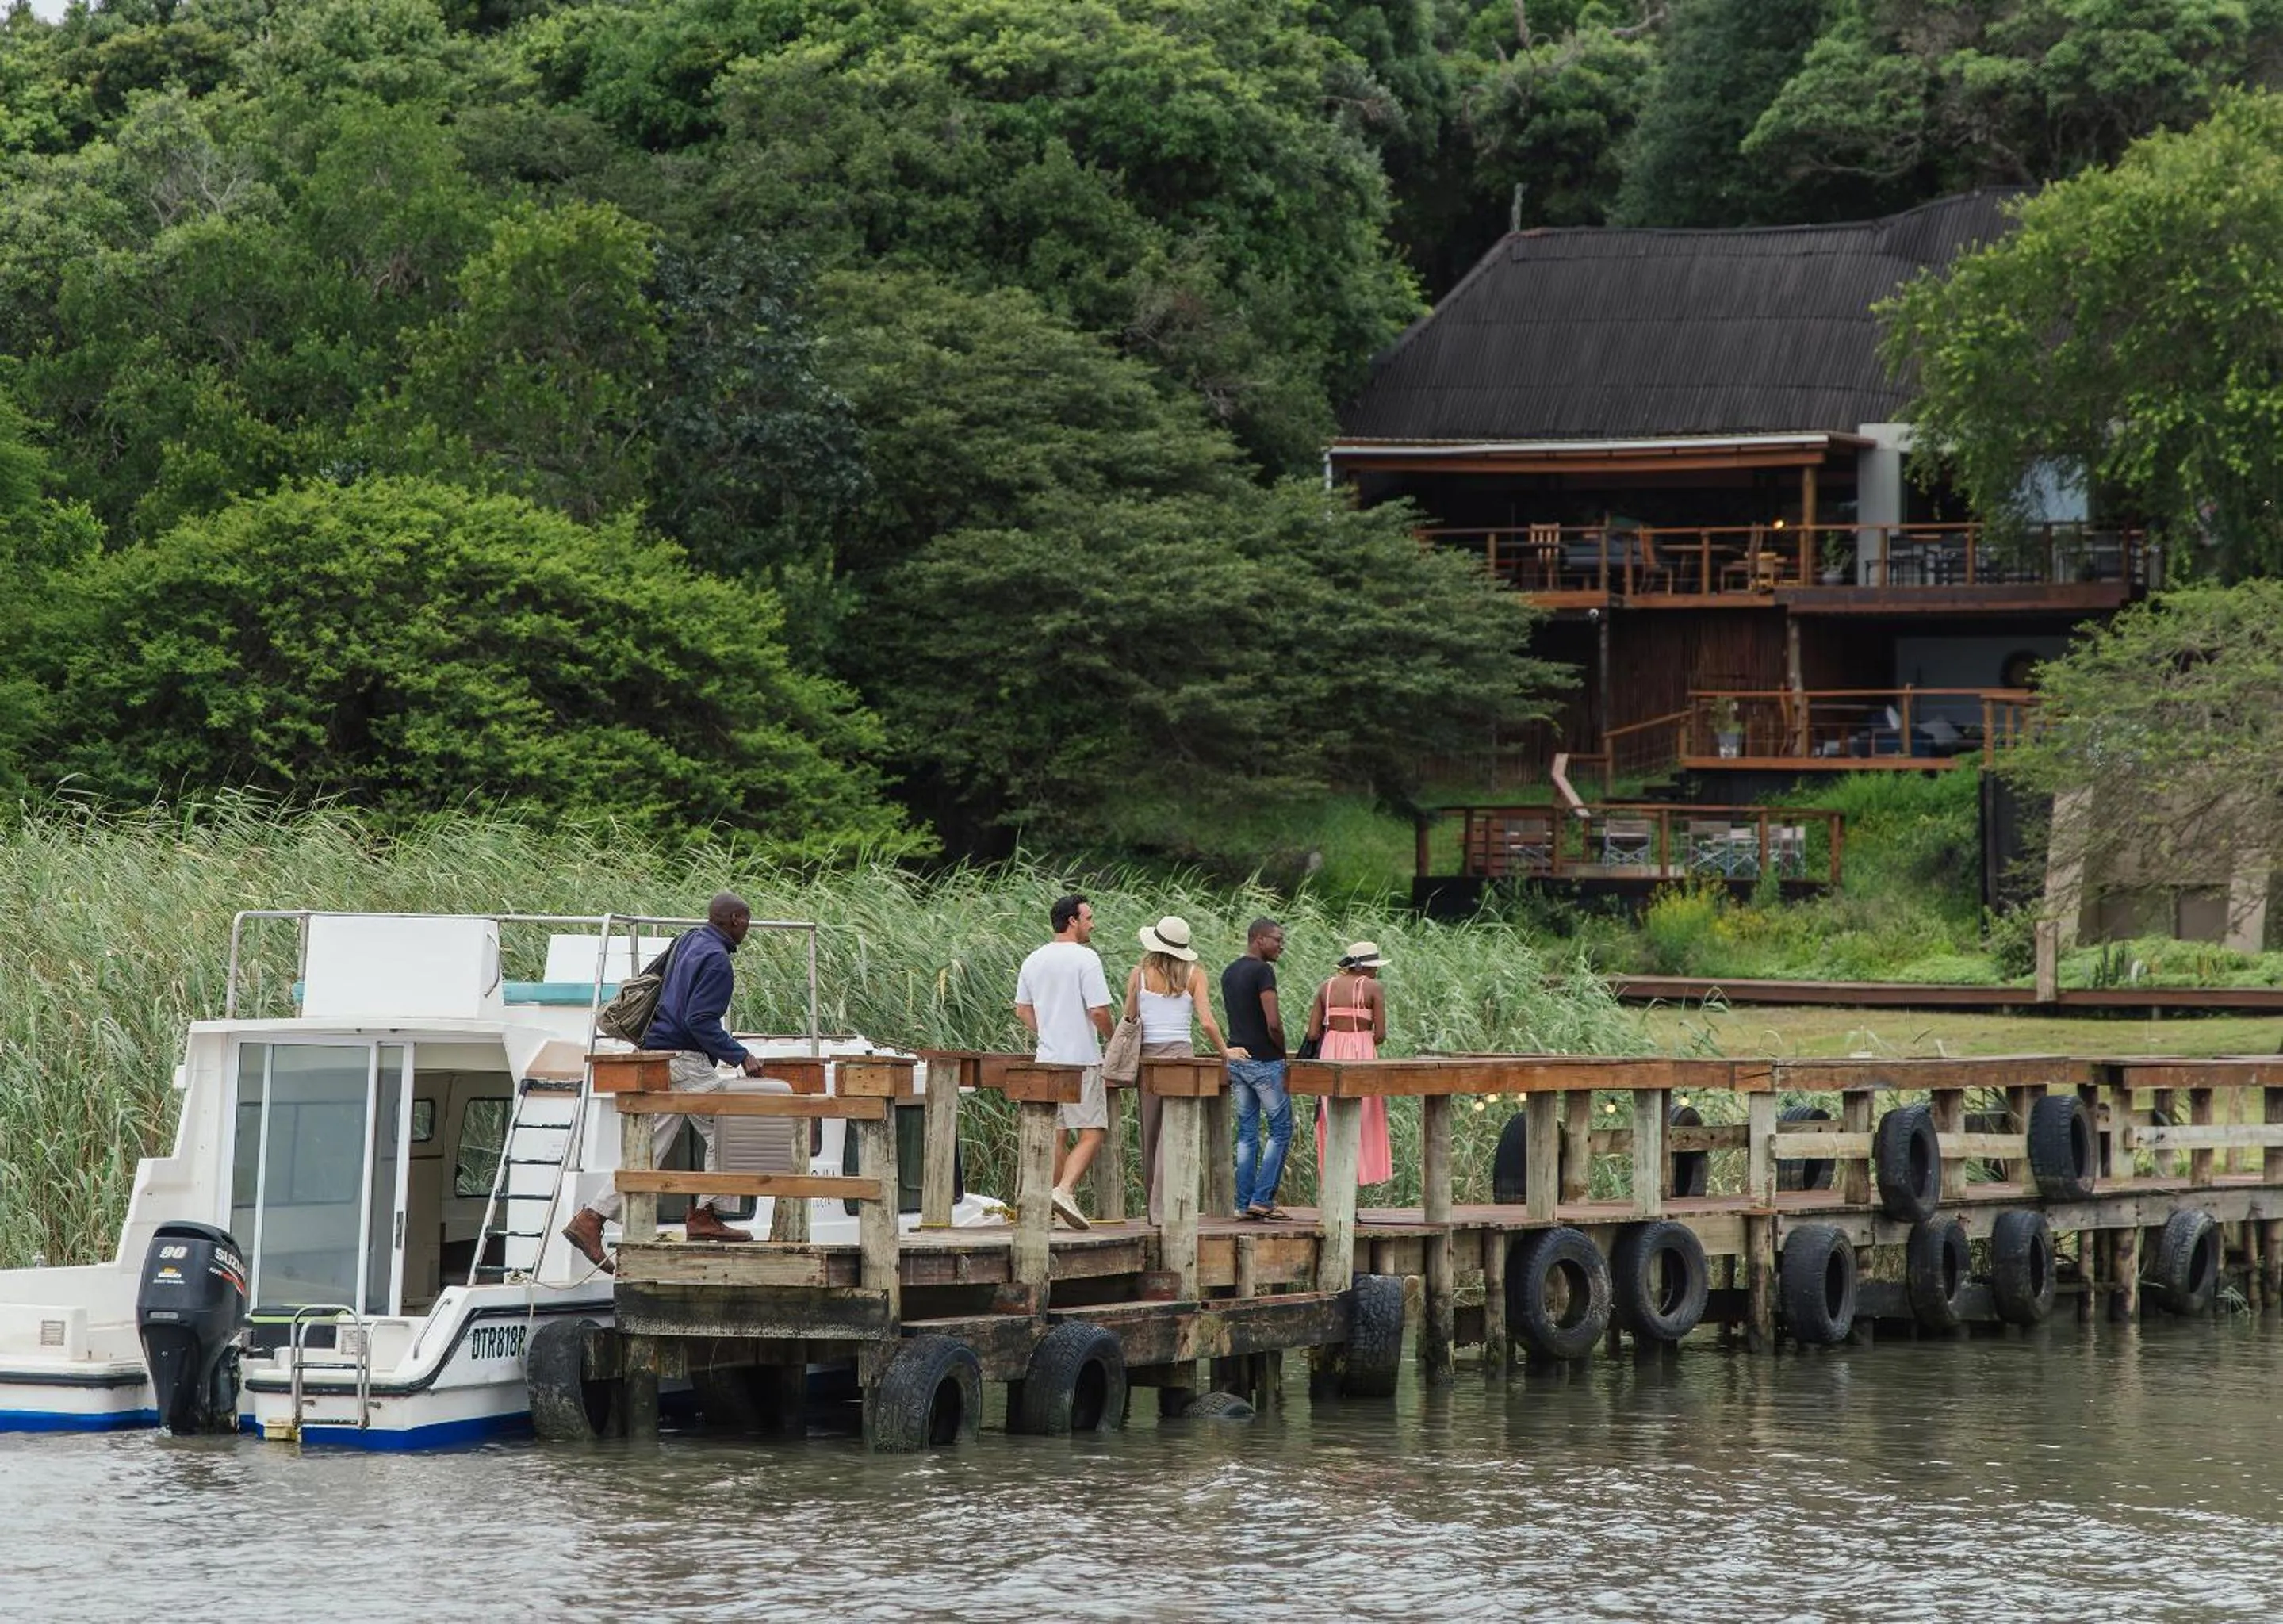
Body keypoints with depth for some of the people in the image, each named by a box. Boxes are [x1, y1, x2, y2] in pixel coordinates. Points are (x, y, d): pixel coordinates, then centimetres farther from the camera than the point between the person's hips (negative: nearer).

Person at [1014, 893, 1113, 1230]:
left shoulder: (1034, 960, 10)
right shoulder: (1085, 958, -12)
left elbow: (1022, 1010, 18)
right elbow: (1099, 1011, -16)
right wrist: (1111, 1037, 2)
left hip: (1047, 1058, 7)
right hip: (1081, 1058, -7)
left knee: (1054, 1134, 12)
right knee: (1092, 1133, -6)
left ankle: (1058, 1199, 15)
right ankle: (1065, 1191, -22)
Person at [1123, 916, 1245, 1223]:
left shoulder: (1140, 974, 1)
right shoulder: (1194, 975, -2)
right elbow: (1207, 1023, -7)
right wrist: (1225, 1052, 8)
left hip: (1148, 1056, 2)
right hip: (1181, 1053, -2)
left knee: (1150, 1135, 11)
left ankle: (1152, 1207, 17)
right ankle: (1163, 1207, -10)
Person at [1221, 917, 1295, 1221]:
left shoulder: (1229, 973, 13)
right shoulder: (1262, 971, -14)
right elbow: (1273, 1024, -19)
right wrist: (1282, 1052, -4)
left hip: (1236, 1057, 8)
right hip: (1264, 1060, -8)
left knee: (1246, 1133, 10)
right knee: (1280, 1130, 1)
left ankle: (1244, 1204, 7)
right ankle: (1262, 1198, -5)